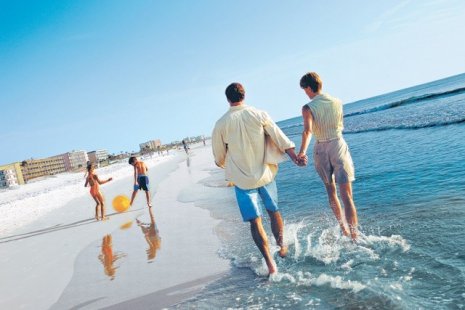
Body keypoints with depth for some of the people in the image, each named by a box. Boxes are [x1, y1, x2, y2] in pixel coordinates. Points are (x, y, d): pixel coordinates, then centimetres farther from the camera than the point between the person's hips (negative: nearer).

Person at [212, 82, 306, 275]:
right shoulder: (260, 115, -4)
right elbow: (280, 139, -6)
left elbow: (219, 158, 2)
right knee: (274, 211, 23)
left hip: (242, 179, -1)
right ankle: (282, 246, 32)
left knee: (255, 221, 4)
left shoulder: (221, 124, -7)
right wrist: (295, 158, -2)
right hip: (265, 174, 2)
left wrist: (222, 163, 24)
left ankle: (270, 263, 1)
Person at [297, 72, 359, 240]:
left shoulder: (308, 108, -10)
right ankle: (354, 236, -8)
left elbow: (308, 131, -27)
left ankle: (343, 229, 29)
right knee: (347, 195, -2)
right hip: (339, 146, 1)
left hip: (321, 150, 0)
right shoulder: (337, 102, 1)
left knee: (331, 191, 20)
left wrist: (302, 151, -32)